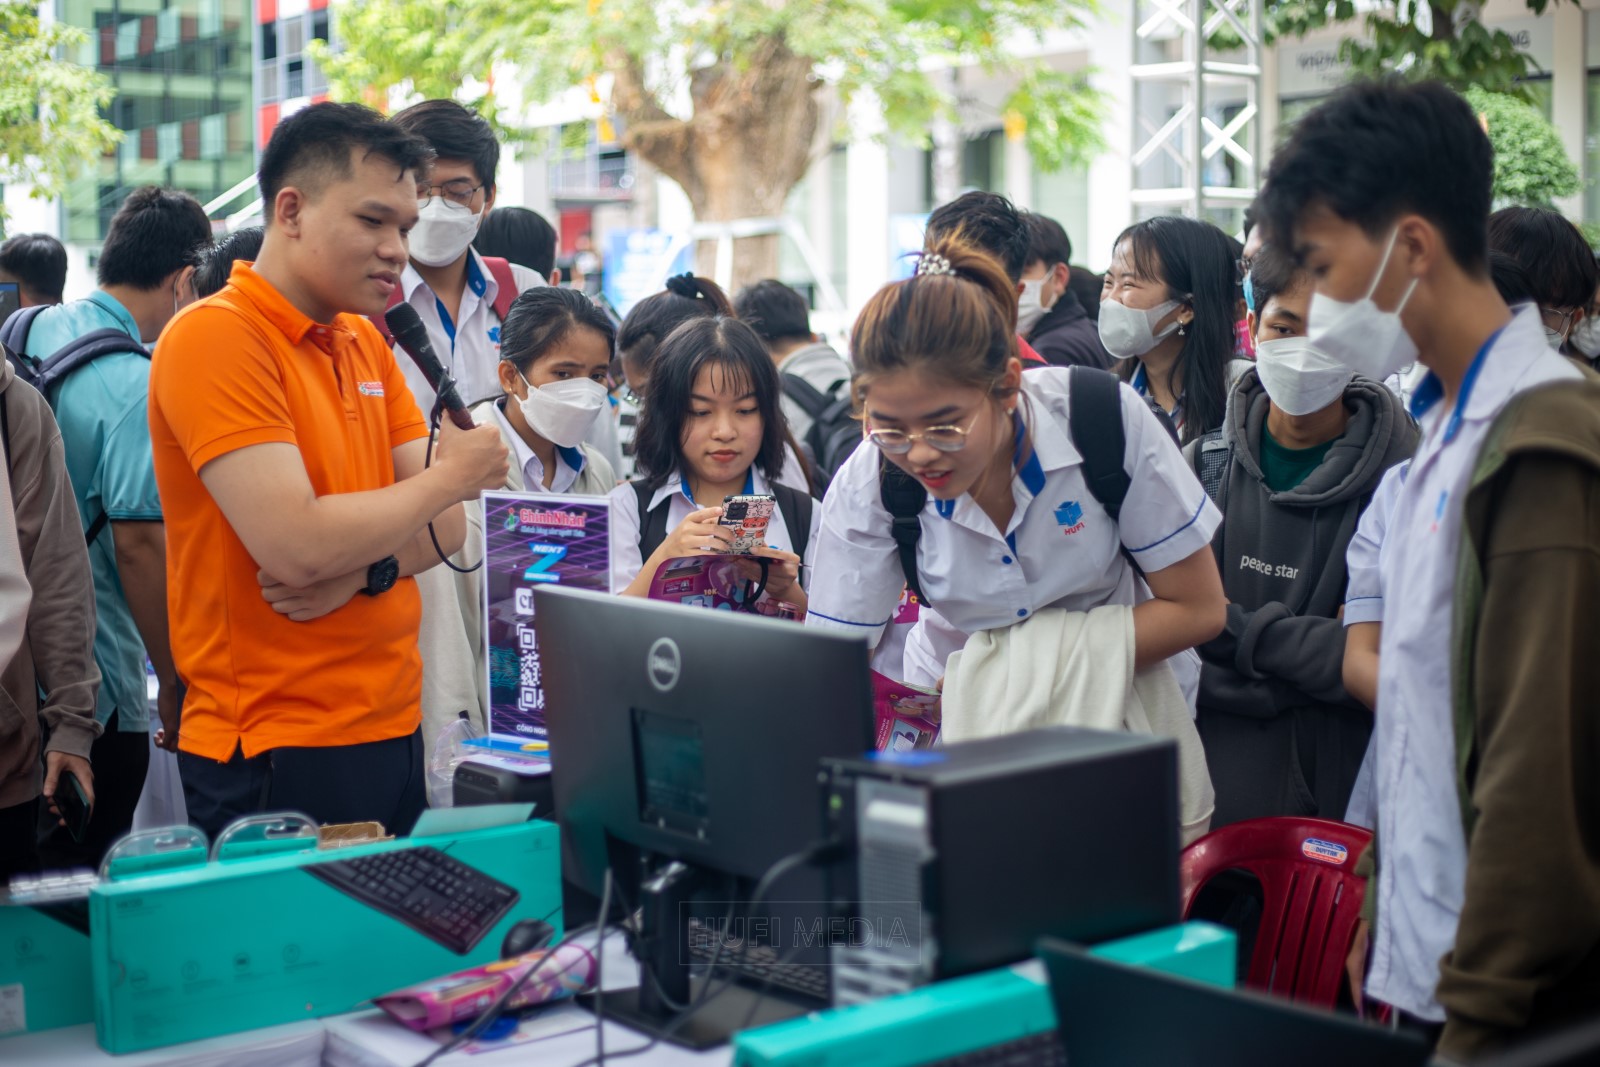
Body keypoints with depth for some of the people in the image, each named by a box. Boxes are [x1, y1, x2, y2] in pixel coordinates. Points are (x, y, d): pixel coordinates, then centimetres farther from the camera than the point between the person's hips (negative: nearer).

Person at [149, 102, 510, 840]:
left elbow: (445, 527, 7)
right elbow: (296, 547, -24)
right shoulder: (215, 337, -13)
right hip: (275, 754, -7)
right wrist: (450, 475, -10)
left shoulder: (366, 342, 12)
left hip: (394, 730, 8)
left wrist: (363, 569, -15)